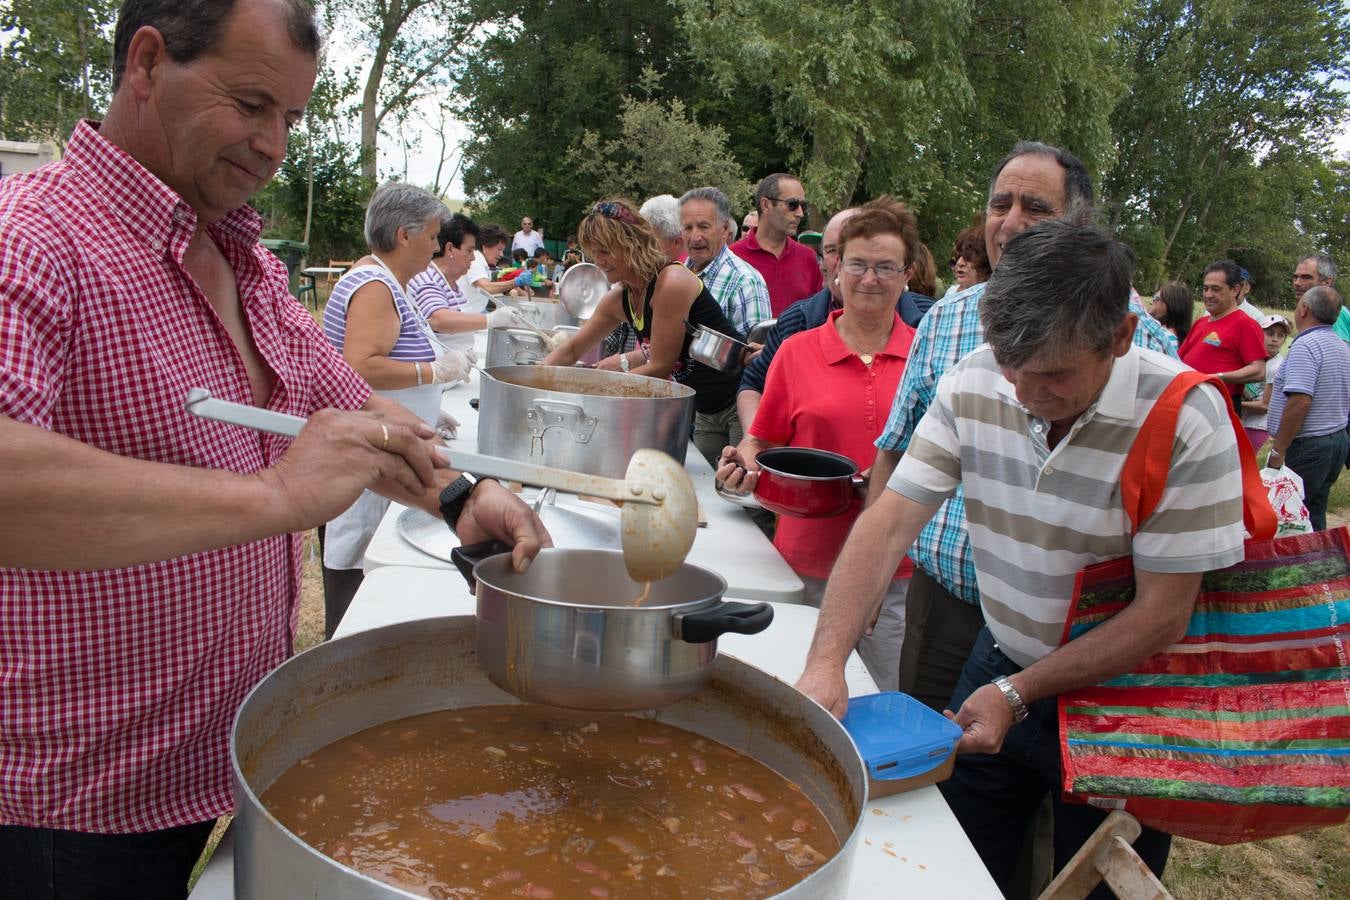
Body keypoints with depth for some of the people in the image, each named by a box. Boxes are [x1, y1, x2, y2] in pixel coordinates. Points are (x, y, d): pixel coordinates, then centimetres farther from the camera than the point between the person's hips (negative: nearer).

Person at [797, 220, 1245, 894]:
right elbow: (890, 522, -15)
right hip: (999, 668, 3)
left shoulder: (1185, 419, -24)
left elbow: (1162, 614, -20)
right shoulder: (973, 385, -13)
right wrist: (825, 663, -26)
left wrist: (1017, 694, -20)